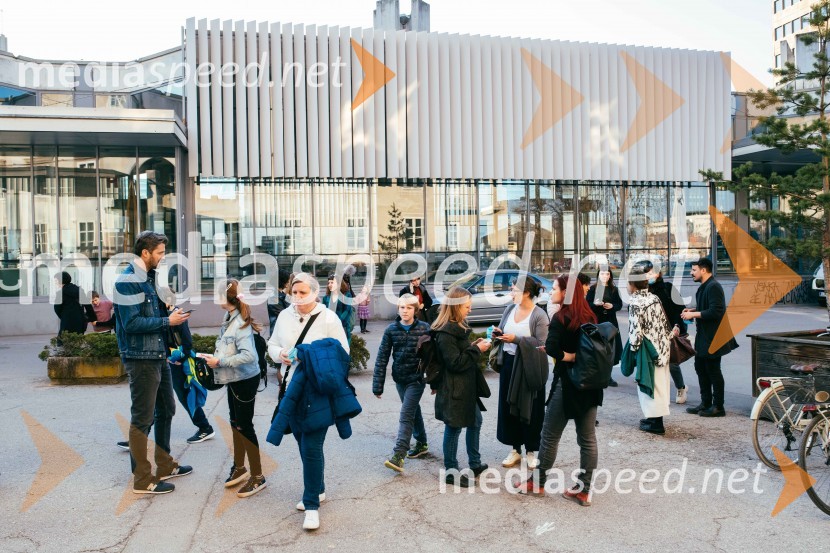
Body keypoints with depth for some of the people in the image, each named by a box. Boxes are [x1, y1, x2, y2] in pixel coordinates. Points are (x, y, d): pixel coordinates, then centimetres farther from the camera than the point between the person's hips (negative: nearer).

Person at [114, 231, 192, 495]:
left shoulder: (150, 277, 12)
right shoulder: (128, 281, -16)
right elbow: (132, 323, -23)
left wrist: (172, 313, 3)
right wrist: (167, 321, -18)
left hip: (159, 356, 10)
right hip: (141, 358, -10)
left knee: (166, 410, 19)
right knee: (142, 418, 0)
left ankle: (164, 466, 33)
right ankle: (142, 479, 11)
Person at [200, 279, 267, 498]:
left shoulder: (240, 324, -24)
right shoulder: (229, 319, 3)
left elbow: (248, 355, -31)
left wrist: (220, 361, -24)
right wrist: (215, 357, -3)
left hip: (245, 380, -9)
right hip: (234, 379, 9)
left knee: (244, 426, -1)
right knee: (236, 423, 19)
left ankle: (257, 477, 11)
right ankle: (239, 468, 36)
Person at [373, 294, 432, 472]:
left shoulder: (424, 328, -9)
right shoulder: (391, 330, -3)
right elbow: (382, 358, -3)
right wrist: (378, 385, -5)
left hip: (417, 378, -4)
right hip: (400, 379, 4)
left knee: (406, 415, -11)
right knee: (413, 412, 19)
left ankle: (398, 455, -11)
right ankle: (422, 444, 38)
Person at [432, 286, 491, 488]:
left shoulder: (459, 327, 9)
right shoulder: (445, 333, -22)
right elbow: (455, 362, -24)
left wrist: (474, 346, 4)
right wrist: (477, 350, -18)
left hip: (466, 386, 10)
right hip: (453, 389, -10)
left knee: (475, 421, 20)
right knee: (454, 428, 2)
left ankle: (475, 464, 35)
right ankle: (451, 471, 15)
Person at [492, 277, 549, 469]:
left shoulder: (539, 315, -13)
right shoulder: (510, 308, 6)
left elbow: (541, 343, -18)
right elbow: (503, 331, 15)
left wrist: (516, 339, -23)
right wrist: (498, 333, -8)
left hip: (529, 367, -6)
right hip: (508, 363, 6)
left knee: (529, 410, 4)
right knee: (508, 407, 10)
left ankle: (530, 451, 21)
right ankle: (515, 450, 25)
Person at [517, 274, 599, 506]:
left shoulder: (560, 317, -14)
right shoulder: (589, 316, 6)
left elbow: (552, 349, -26)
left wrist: (570, 356, -12)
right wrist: (582, 358, 4)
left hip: (567, 383, -7)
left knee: (550, 435, 8)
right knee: (588, 439, 10)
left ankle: (537, 483, 22)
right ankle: (584, 490, 17)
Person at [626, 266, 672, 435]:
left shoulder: (635, 303, -16)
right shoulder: (655, 298, 7)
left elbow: (635, 329, -19)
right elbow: (664, 323, 12)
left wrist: (634, 349, -9)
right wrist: (667, 339, 19)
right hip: (663, 347, 8)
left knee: (650, 384, 2)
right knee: (660, 383, 16)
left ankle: (656, 422, 8)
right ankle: (655, 416, 28)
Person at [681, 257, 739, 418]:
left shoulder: (713, 287, -19)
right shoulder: (704, 286, 13)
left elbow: (715, 311, -27)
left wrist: (694, 314, -21)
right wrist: (693, 310, 8)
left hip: (713, 337, -10)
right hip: (703, 335, 10)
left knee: (713, 370, -1)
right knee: (700, 367, 16)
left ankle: (718, 407, 11)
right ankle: (706, 402, 27)